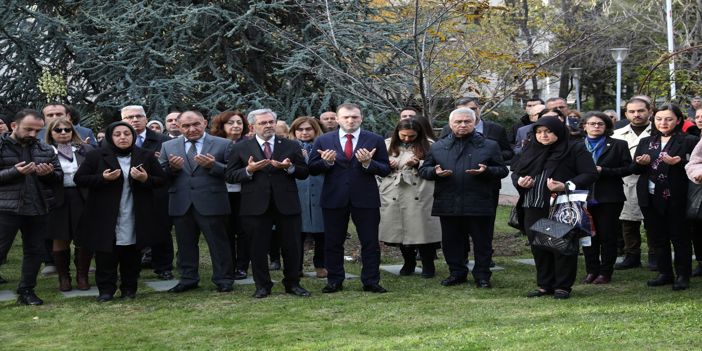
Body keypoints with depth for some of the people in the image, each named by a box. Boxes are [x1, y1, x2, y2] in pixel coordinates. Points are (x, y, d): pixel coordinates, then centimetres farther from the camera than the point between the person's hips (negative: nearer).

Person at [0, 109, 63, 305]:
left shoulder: (45, 150, 11)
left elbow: (59, 177, 13)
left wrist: (49, 174, -9)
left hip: (38, 209, 5)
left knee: (35, 251, 9)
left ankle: (26, 291, 20)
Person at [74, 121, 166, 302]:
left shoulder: (146, 156, 6)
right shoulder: (96, 156, 0)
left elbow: (161, 180, 8)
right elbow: (79, 179, -1)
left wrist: (146, 179, -13)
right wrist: (102, 178, -16)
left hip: (135, 217, 2)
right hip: (105, 217, -1)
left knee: (131, 254, 6)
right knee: (106, 255, -2)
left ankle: (129, 288, 16)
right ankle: (106, 289, 6)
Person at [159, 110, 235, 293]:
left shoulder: (223, 145, 1)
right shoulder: (168, 147, 10)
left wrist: (213, 165, -18)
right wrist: (172, 168, -12)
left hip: (211, 202, -3)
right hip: (181, 204, 3)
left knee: (218, 243, 3)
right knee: (185, 244, 11)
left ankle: (223, 280, 12)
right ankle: (188, 279, 22)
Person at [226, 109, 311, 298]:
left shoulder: (291, 146, 8)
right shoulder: (241, 149, 4)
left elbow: (304, 173, 7)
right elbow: (230, 176, 1)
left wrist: (290, 168, -13)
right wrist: (248, 170, -16)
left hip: (287, 204, 1)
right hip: (256, 205, -1)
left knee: (292, 247, 6)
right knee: (259, 248, 4)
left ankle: (292, 284, 19)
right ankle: (262, 286, 15)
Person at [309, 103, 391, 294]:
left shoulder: (375, 140, 2)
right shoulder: (323, 141, 4)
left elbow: (385, 170, -1)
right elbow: (312, 169, 3)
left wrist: (368, 163, -20)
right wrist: (326, 162, -16)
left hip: (365, 198, -1)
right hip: (333, 199, 1)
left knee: (370, 242, 2)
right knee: (333, 242, 8)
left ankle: (371, 282, 11)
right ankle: (334, 281, 19)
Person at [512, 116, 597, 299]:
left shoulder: (575, 150, -2)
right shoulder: (530, 150, 15)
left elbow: (590, 174, -8)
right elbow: (515, 171, 23)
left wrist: (567, 185, -21)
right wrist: (519, 181, -1)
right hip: (534, 208, 5)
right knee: (539, 248, 8)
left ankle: (563, 286, 8)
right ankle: (545, 285, 18)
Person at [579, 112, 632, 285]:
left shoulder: (618, 145, 3)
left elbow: (627, 168, -3)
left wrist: (602, 171, -13)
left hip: (608, 198, -2)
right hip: (584, 198, 2)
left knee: (607, 236, 2)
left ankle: (605, 272, 10)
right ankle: (591, 271, 15)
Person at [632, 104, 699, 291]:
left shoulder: (689, 141, -2)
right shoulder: (645, 142, 13)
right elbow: (635, 170, 11)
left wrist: (679, 162, -23)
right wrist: (641, 162, -11)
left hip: (677, 197, -5)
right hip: (651, 197, 5)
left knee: (680, 237, 2)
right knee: (657, 237, 10)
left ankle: (682, 275, 9)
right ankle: (665, 273, 20)